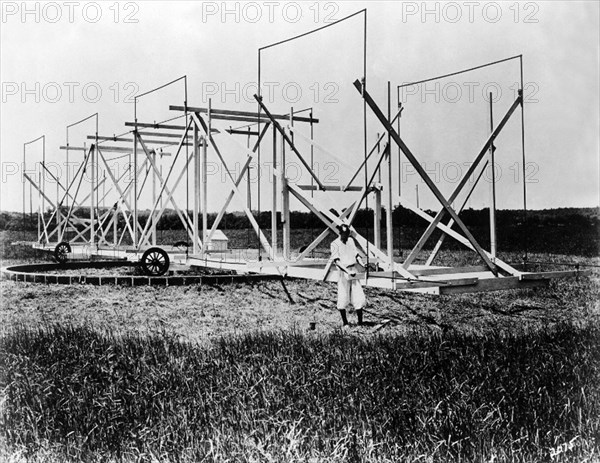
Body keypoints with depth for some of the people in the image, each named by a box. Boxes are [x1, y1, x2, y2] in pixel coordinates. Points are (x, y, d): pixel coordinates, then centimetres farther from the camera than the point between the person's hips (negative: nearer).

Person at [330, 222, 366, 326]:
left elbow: (356, 255, 15)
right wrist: (348, 271, -28)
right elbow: (337, 261, -18)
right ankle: (345, 323, 15)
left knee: (359, 298, 0)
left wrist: (363, 264, -4)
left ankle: (360, 322, 8)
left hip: (353, 271, 5)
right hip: (343, 272, -5)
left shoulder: (351, 241, 10)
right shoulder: (335, 244, -9)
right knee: (343, 299, 0)